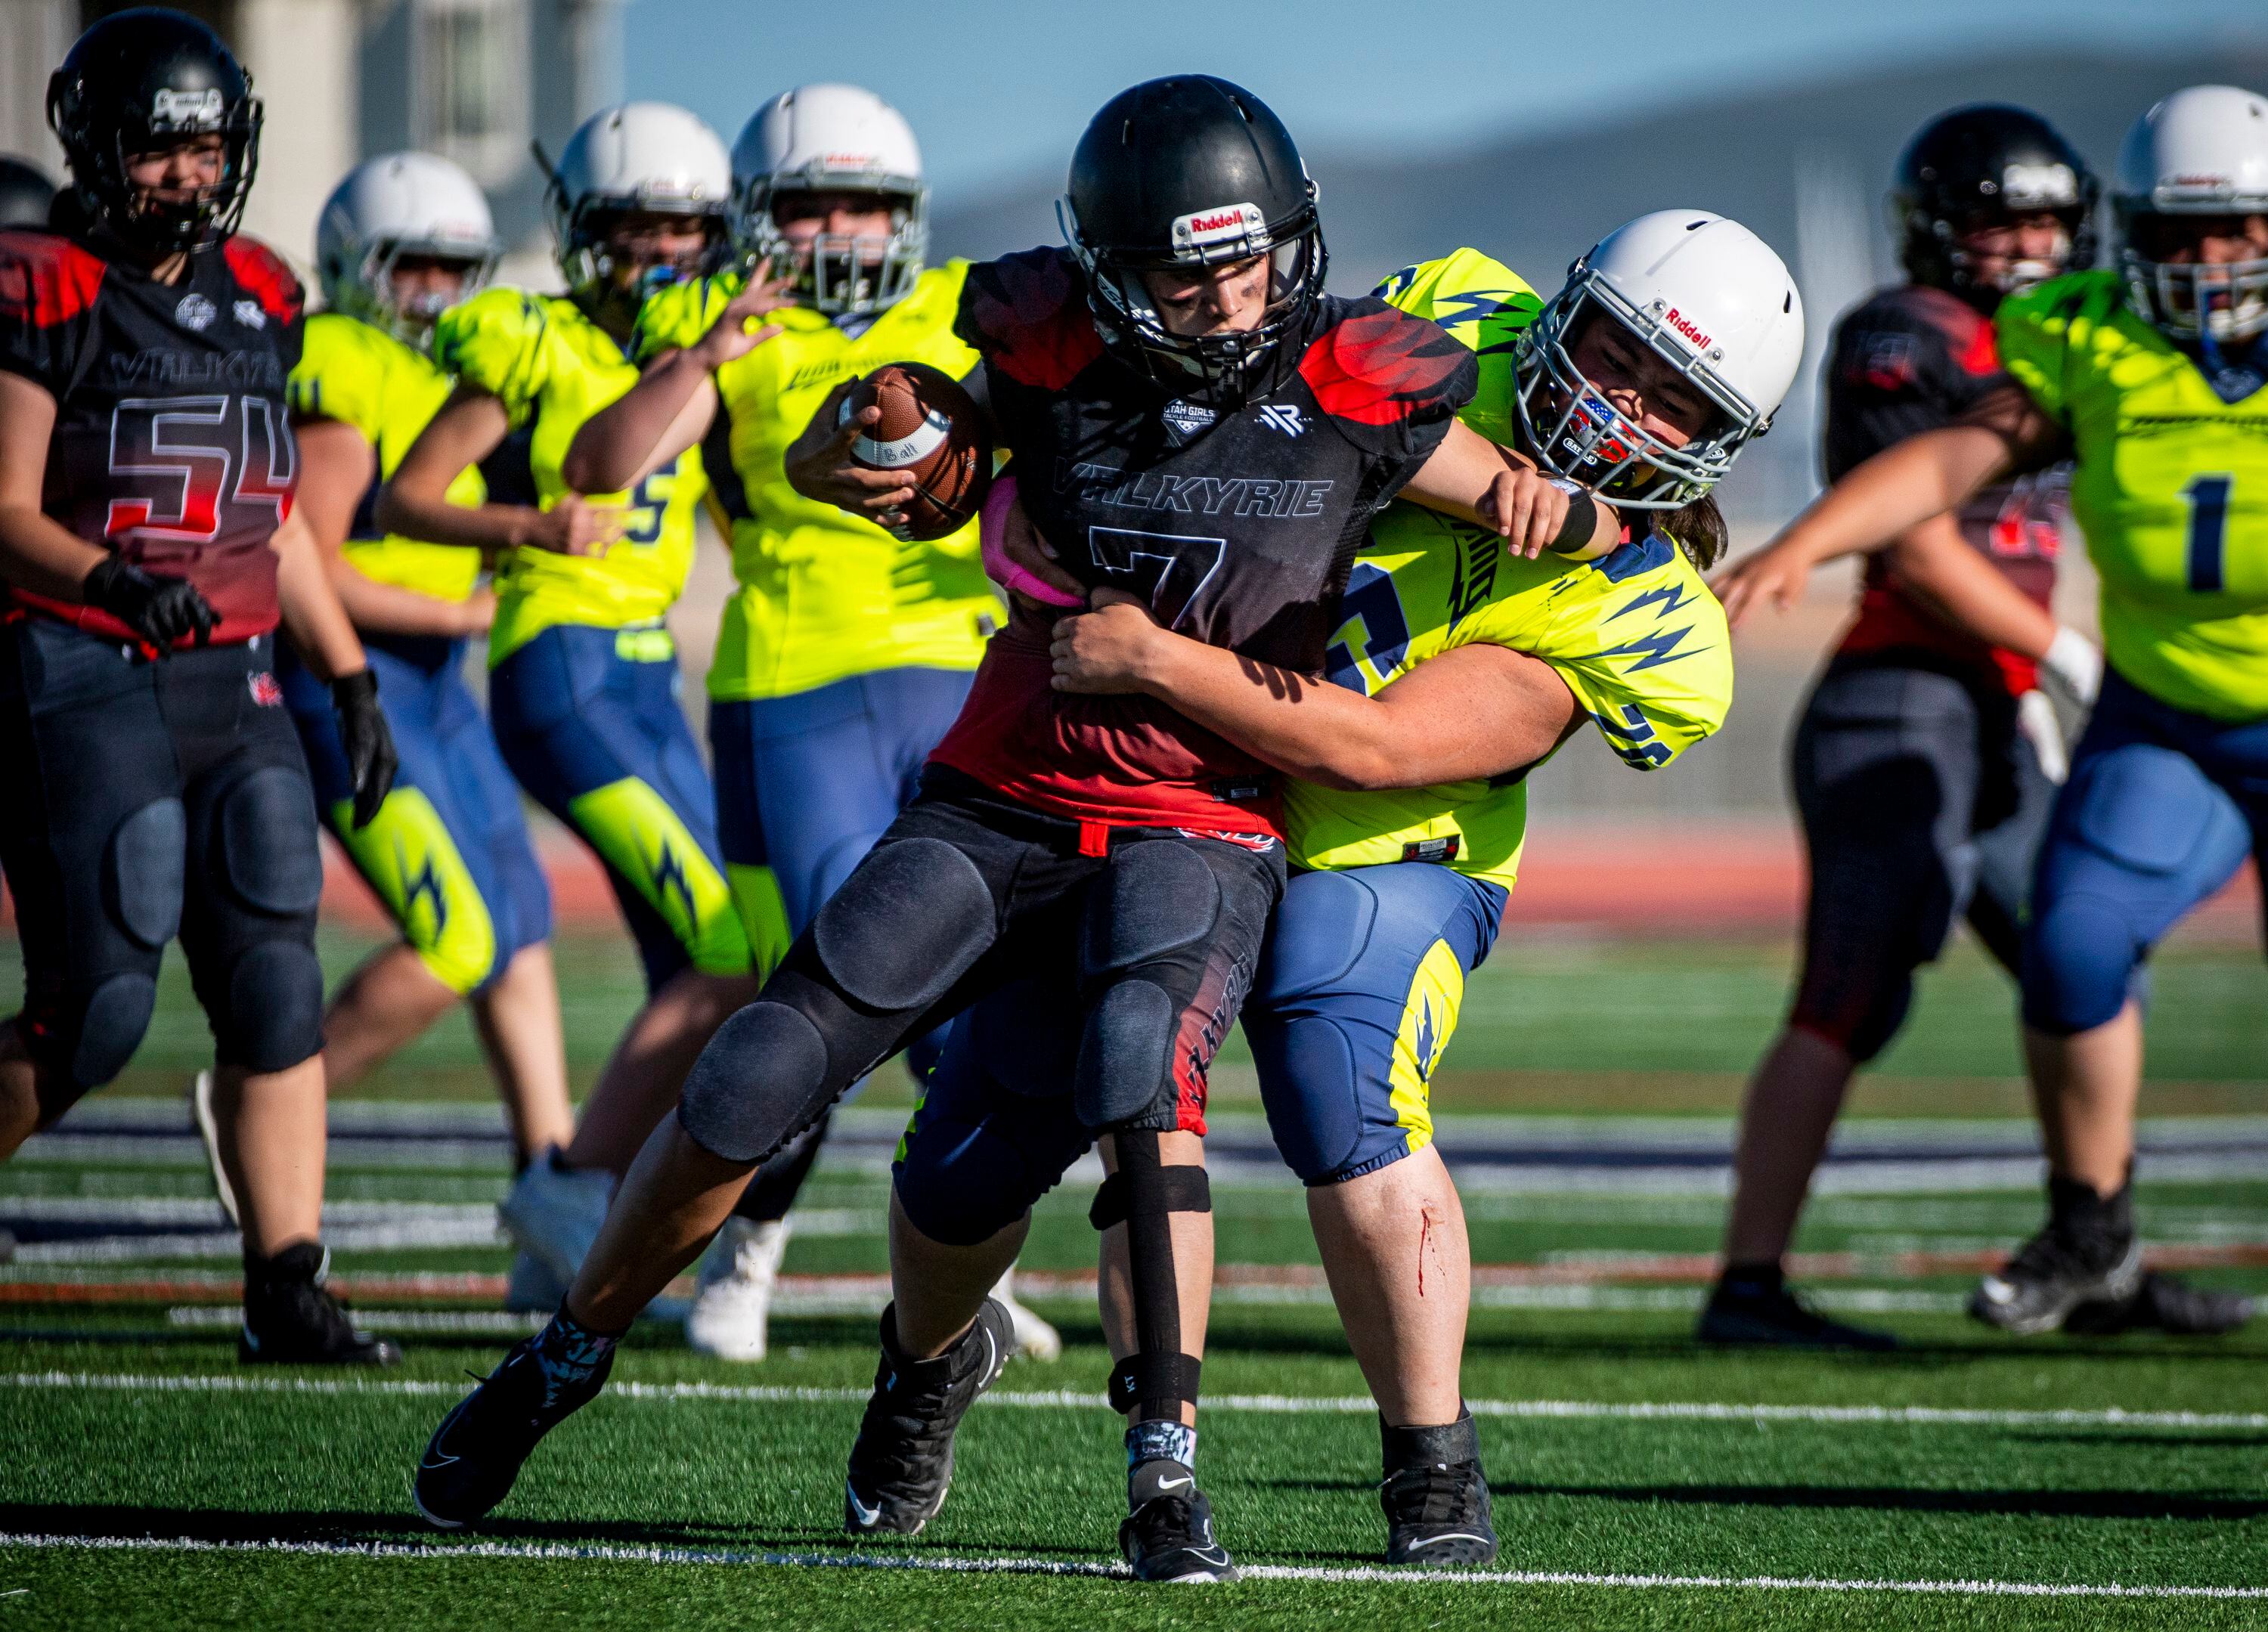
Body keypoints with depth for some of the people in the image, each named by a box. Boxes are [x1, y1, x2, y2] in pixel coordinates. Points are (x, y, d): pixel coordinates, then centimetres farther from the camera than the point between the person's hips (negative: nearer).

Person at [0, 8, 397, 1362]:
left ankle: (289, 1289, 4)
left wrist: (351, 678, 17)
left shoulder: (257, 298, 12)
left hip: (231, 685, 6)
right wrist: (114, 578, -29)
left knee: (277, 991, -1)